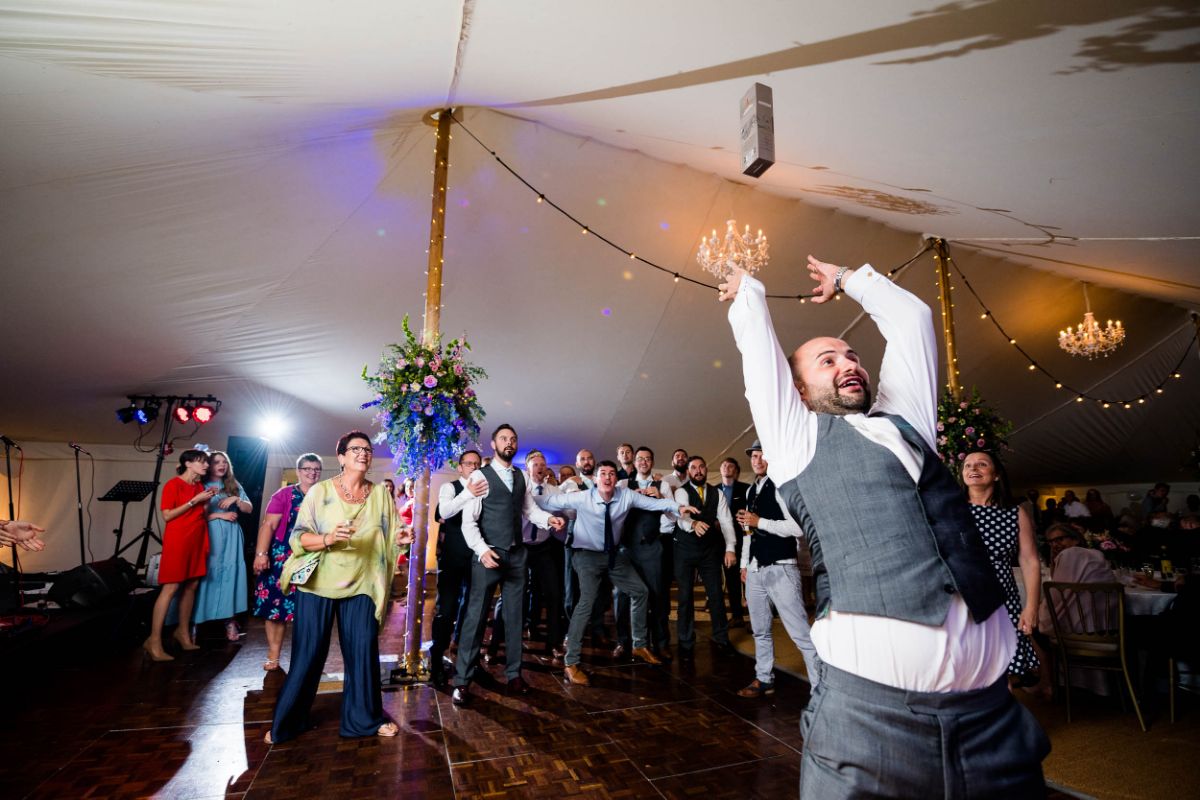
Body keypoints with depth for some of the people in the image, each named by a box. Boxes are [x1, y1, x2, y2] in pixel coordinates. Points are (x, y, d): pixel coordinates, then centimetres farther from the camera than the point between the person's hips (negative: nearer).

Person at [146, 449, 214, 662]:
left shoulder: (200, 485, 13)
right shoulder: (173, 484, -8)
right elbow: (167, 516, -14)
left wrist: (207, 501, 2)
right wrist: (195, 500, -16)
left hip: (196, 540, 7)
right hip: (177, 540, -7)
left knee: (191, 585, 8)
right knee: (171, 587, -9)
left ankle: (183, 632, 20)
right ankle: (154, 640, -3)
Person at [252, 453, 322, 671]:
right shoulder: (284, 495, -3)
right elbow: (268, 525, -9)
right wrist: (261, 553, -19)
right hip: (282, 557, -2)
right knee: (276, 605, 5)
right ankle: (273, 656, 19)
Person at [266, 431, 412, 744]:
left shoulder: (380, 494, 2)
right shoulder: (320, 491, -6)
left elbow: (389, 536, 5)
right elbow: (298, 536, -9)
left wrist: (401, 538, -17)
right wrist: (327, 539, -27)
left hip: (361, 585, 2)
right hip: (317, 583, -2)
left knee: (363, 651, 3)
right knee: (308, 653, 5)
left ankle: (364, 718, 21)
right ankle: (286, 721, 26)